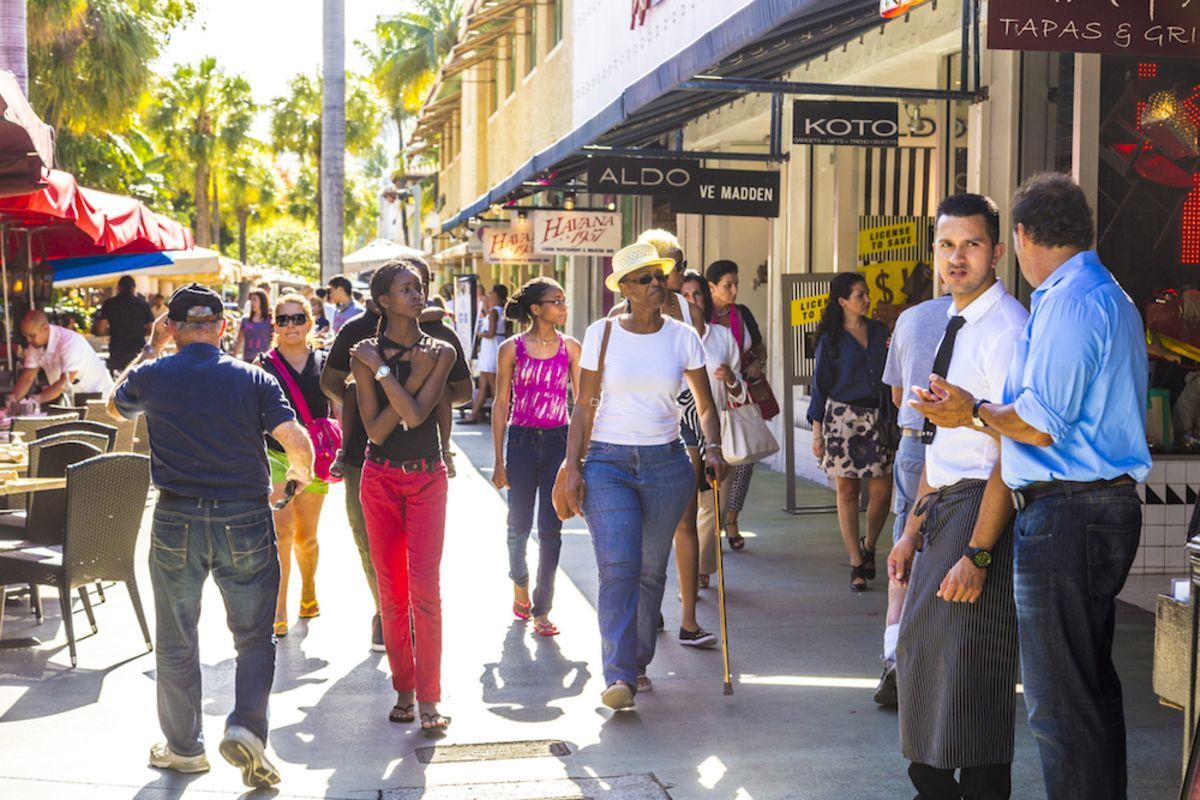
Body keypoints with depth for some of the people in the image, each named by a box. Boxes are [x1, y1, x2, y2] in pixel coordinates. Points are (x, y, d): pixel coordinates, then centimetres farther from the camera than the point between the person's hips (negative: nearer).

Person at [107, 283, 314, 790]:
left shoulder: (152, 376, -1)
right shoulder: (254, 379, -4)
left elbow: (115, 406, 21)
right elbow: (296, 442, -12)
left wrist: (151, 349, 25)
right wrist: (301, 472, 10)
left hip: (176, 523, 1)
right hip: (245, 522, -1)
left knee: (176, 641, 15)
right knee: (254, 637, 13)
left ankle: (184, 747, 25)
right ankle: (246, 726, -6)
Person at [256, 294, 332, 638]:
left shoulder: (324, 364, 4)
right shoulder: (264, 365, -1)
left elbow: (339, 410, 9)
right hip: (275, 457, -2)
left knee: (306, 537, 10)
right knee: (281, 534, -13)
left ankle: (308, 593, 36)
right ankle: (278, 611, -8)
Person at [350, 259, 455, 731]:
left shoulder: (440, 352, 0)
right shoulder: (365, 355, -1)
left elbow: (415, 414, -15)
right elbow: (375, 430, -10)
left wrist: (382, 369, -14)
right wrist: (412, 376, -13)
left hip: (427, 478, -1)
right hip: (381, 478, 1)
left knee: (425, 586, -8)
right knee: (391, 589, 4)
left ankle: (429, 698, -5)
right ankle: (404, 690, 15)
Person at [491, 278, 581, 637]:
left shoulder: (570, 347, 3)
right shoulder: (511, 349, -1)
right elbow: (501, 405, 1)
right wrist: (499, 460, -2)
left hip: (558, 442, 1)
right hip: (521, 441, -1)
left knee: (551, 530, -1)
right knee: (519, 525, 7)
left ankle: (542, 610, 6)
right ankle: (520, 585, 35)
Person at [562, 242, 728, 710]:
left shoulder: (683, 337, 4)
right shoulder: (602, 334, 0)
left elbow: (705, 405, 10)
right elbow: (584, 406, 3)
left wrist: (714, 448, -8)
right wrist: (573, 465, -4)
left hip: (667, 463, 2)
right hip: (609, 462, -2)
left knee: (651, 571, 9)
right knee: (618, 567, -15)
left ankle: (638, 663, 25)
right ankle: (619, 676, -15)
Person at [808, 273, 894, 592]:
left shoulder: (879, 331, 11)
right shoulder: (831, 339, 1)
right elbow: (821, 385, 2)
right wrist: (817, 431, -1)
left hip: (879, 418, 3)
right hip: (843, 417, -3)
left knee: (882, 490, -2)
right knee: (848, 490, 0)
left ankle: (868, 546, 24)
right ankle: (857, 565, 7)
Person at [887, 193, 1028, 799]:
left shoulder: (1006, 329, -15)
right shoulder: (951, 323, 14)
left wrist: (978, 553, -23)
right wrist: (913, 530, 18)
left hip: (984, 507, -10)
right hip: (942, 507, 10)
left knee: (968, 665, -6)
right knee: (918, 653, 16)